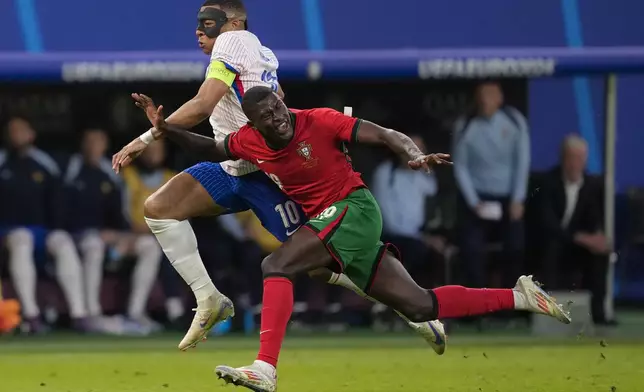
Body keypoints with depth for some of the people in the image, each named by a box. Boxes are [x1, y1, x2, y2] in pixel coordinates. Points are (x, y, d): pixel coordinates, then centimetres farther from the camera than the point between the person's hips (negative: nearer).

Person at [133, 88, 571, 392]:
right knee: (419, 306, 5)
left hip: (353, 209, -7)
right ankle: (519, 296, 13)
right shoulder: (249, 141, 4)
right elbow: (212, 150, 22)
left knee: (277, 265, -22)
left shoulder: (319, 121, -13)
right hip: (329, 222, 7)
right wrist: (166, 128, 7)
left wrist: (415, 155, -34)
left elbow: (385, 135, -15)